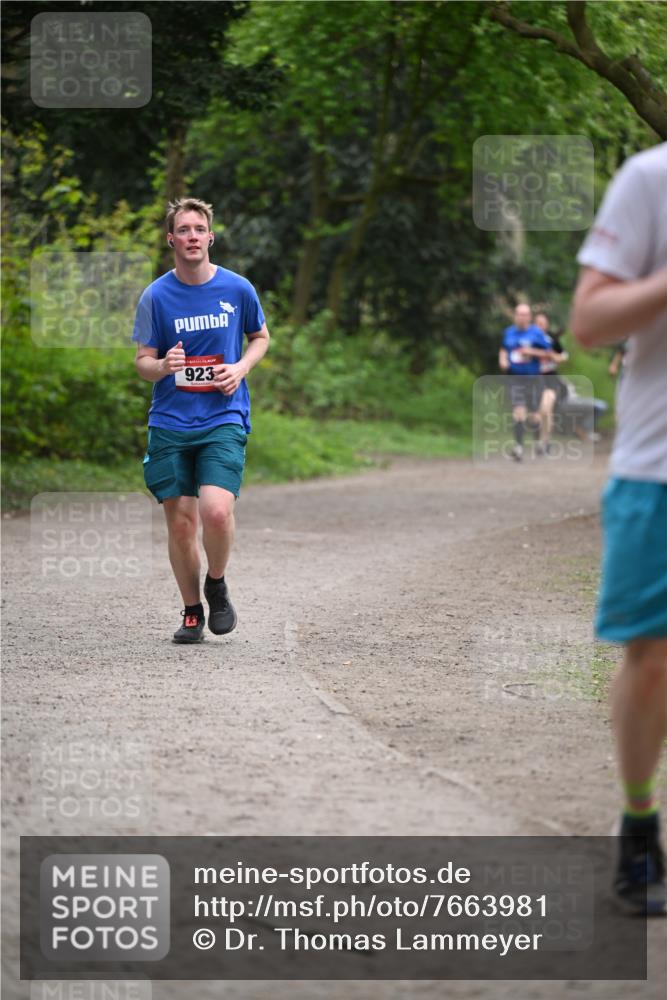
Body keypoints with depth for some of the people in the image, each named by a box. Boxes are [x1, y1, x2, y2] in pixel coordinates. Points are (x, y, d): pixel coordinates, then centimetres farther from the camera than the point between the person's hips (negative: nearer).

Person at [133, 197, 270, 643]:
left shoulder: (237, 288, 1)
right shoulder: (156, 296, 0)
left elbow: (261, 337, 18)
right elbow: (143, 362, 4)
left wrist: (241, 367, -3)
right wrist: (162, 366, -20)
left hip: (224, 420, -1)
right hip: (170, 424, 1)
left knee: (216, 511, -20)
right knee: (180, 522, 1)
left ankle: (217, 585, 9)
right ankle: (192, 611, 20)